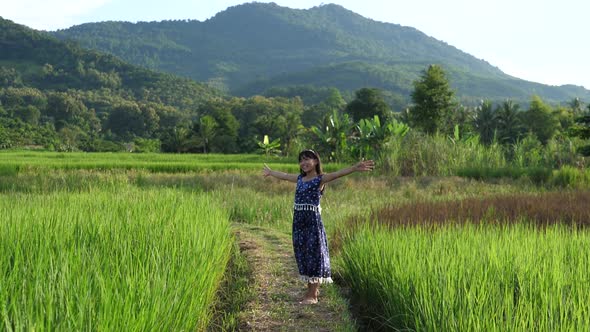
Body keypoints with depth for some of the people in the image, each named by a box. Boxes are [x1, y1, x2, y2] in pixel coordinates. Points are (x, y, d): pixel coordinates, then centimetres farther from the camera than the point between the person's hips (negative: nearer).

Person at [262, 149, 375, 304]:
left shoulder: (320, 179, -7)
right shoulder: (299, 178, 14)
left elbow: (336, 174, -23)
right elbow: (284, 175, 32)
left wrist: (354, 168, -39)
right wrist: (270, 172, 48)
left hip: (313, 220, -7)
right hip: (298, 220, 7)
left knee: (313, 254, -2)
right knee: (302, 254, 11)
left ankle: (312, 295, 2)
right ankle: (312, 289, 25)